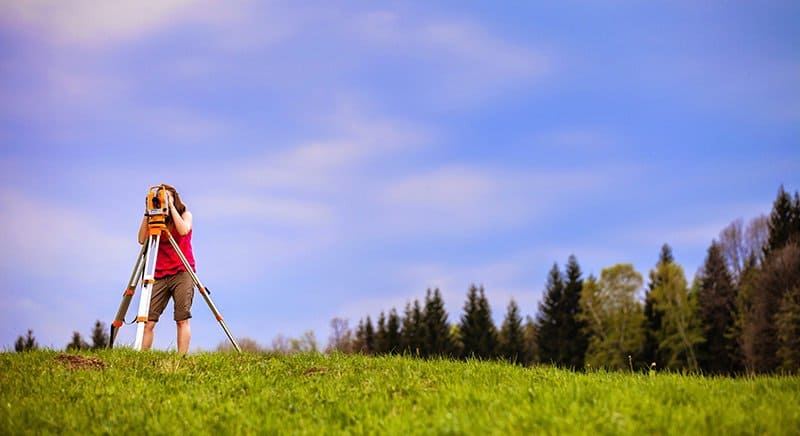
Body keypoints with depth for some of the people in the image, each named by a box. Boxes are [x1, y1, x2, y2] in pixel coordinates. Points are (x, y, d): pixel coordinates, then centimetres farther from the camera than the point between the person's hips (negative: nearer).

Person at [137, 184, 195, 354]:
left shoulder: (185, 214, 9)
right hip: (160, 274, 3)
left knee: (182, 319, -13)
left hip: (182, 272, -3)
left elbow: (184, 230, -14)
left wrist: (171, 206, -9)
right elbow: (142, 240, -1)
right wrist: (147, 213, -3)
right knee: (148, 320, -9)